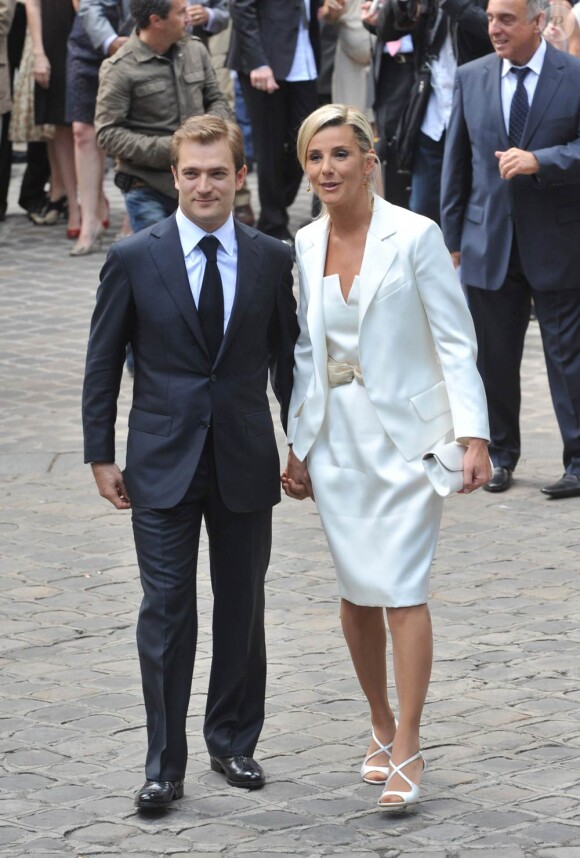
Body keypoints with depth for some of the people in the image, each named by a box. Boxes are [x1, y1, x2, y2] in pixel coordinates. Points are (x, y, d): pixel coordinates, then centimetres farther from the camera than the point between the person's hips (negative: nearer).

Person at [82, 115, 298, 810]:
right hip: (162, 465, -2)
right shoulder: (134, 259, -3)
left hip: (245, 462, 2)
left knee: (242, 608, 10)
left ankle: (234, 741, 26)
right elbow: (103, 363, 2)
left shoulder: (272, 260, 1)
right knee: (166, 610, -3)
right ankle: (164, 763, 4)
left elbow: (287, 360, 10)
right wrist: (100, 454, -1)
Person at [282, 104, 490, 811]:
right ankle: (382, 730, 24)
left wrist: (472, 435, -15)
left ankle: (406, 752, -6)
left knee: (401, 588, -10)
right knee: (356, 591, 8)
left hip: (404, 436, -5)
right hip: (335, 441, 5)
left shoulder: (414, 237, -9)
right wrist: (297, 447, 12)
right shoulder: (303, 247, 6)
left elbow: (455, 341, -8)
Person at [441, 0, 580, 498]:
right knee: (494, 357, 9)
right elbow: (457, 162, 11)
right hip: (489, 244, 3)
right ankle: (499, 455, 24)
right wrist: (453, 237, 9)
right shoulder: (472, 79, 7)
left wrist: (540, 161, -23)